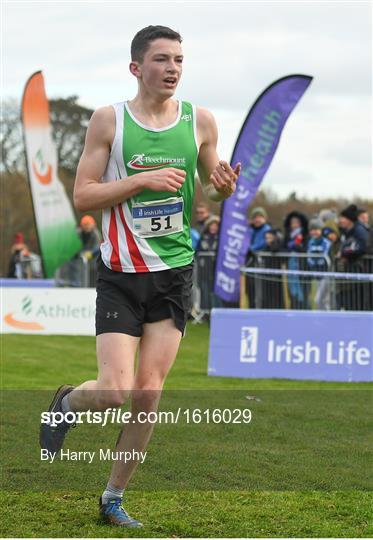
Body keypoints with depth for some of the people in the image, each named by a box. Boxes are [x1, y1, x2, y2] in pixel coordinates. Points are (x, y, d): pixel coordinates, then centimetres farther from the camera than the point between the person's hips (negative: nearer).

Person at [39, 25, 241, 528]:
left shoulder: (200, 121, 3)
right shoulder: (109, 119, -5)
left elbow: (212, 189, 16)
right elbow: (82, 196, -7)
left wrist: (223, 187, -8)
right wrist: (143, 180, -19)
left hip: (175, 272, 3)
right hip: (121, 273, -3)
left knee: (148, 392, 1)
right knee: (116, 391, -11)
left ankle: (114, 496, 18)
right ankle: (67, 401, 25)